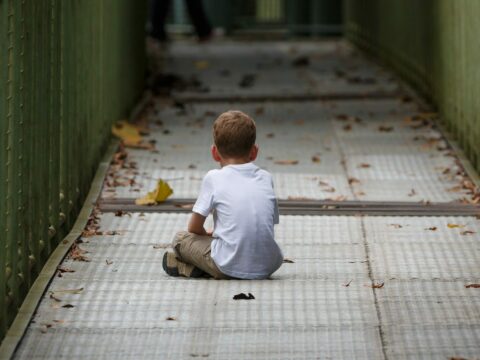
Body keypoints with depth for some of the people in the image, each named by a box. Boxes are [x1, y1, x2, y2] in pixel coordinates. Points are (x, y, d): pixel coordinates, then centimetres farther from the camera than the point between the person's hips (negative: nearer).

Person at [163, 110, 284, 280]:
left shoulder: (214, 178, 2)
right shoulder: (265, 178, 13)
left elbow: (194, 227, 3)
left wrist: (208, 234, 27)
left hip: (229, 266, -2)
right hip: (268, 266, 2)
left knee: (181, 238, 20)